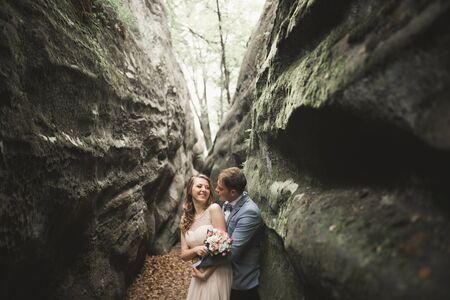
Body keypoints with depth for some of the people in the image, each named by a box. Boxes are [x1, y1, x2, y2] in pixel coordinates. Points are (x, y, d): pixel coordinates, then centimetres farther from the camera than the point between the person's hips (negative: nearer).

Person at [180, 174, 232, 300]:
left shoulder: (214, 209, -11)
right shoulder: (185, 219, 4)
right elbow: (183, 255, 4)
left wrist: (206, 273, -10)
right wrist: (195, 250, -17)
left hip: (216, 273, -4)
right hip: (199, 273, 5)